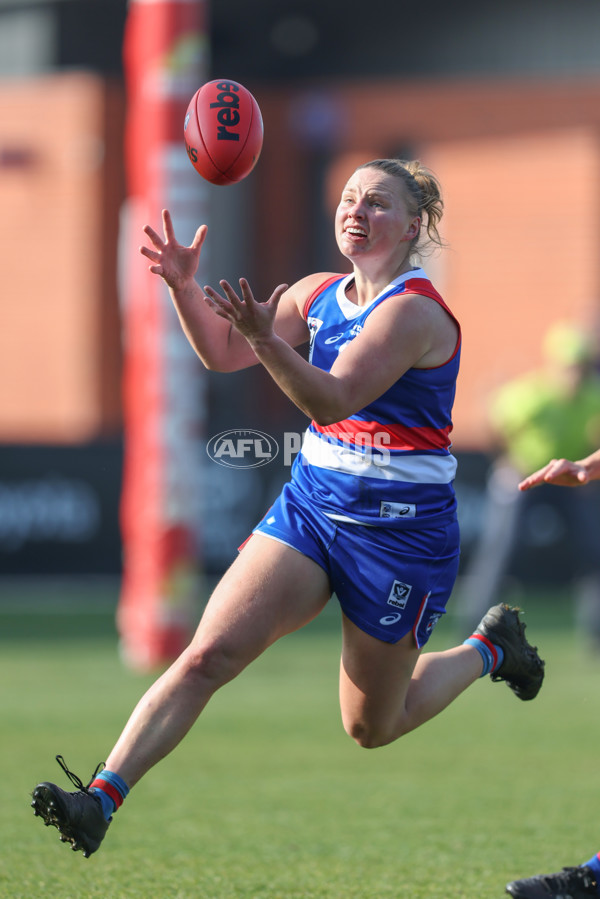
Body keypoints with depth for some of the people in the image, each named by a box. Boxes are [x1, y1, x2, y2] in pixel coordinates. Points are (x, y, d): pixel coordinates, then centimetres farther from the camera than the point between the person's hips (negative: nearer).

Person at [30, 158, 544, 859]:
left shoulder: (414, 310, -17)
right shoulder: (321, 294, 7)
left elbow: (332, 400, -28)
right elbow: (222, 353, 11)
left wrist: (265, 339, -43)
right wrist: (184, 285, -7)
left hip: (398, 525, -6)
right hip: (310, 499, 6)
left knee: (370, 727, 10)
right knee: (206, 654, -14)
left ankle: (490, 646, 37)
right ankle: (100, 800, -21)